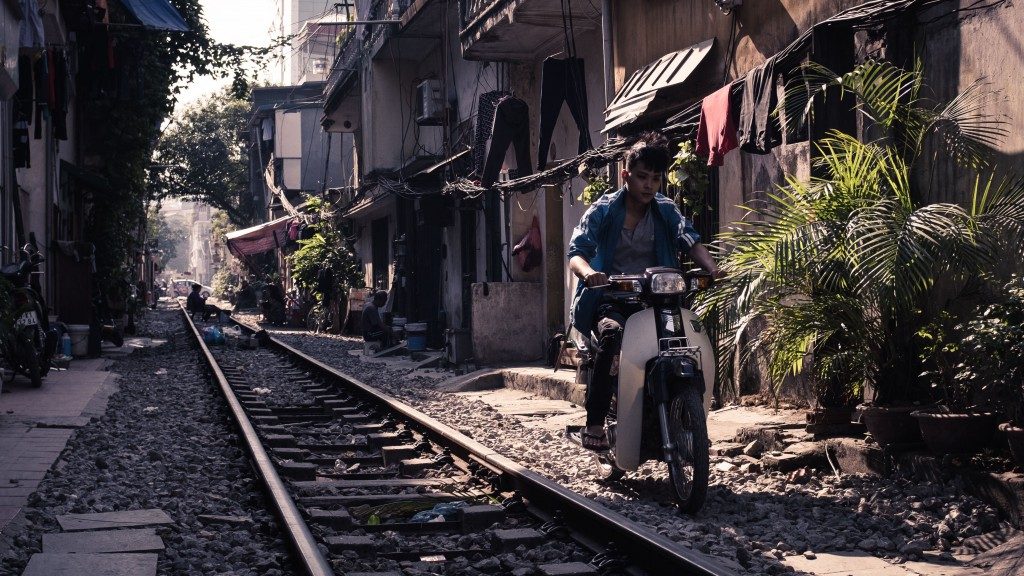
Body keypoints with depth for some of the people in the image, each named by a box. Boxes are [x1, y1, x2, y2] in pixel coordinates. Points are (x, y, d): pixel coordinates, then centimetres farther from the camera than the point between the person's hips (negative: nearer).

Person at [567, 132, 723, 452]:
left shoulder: (666, 211, 8)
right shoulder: (602, 211, -2)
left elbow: (690, 241, -5)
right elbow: (576, 251, -13)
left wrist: (712, 269, -27)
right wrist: (589, 273, -37)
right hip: (610, 299, -3)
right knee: (612, 333, -36)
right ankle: (594, 424, -30)